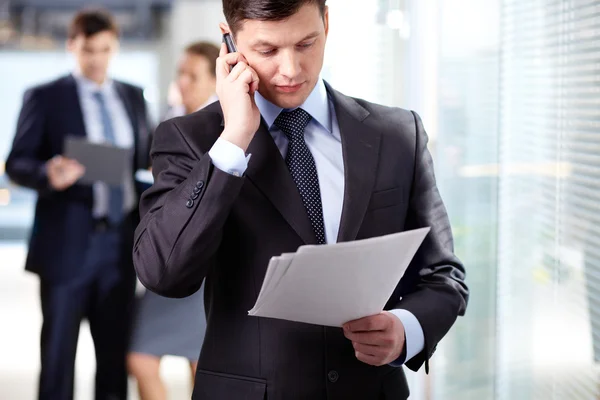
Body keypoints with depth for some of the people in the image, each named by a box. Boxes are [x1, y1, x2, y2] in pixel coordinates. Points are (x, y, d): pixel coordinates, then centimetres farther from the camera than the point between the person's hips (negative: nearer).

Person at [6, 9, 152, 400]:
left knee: (116, 351, 9)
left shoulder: (133, 96, 12)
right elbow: (17, 163, -6)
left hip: (120, 240, 4)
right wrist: (50, 174, -25)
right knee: (58, 352, 1)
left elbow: (145, 156, 15)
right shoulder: (45, 97, -2)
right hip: (68, 242, -4)